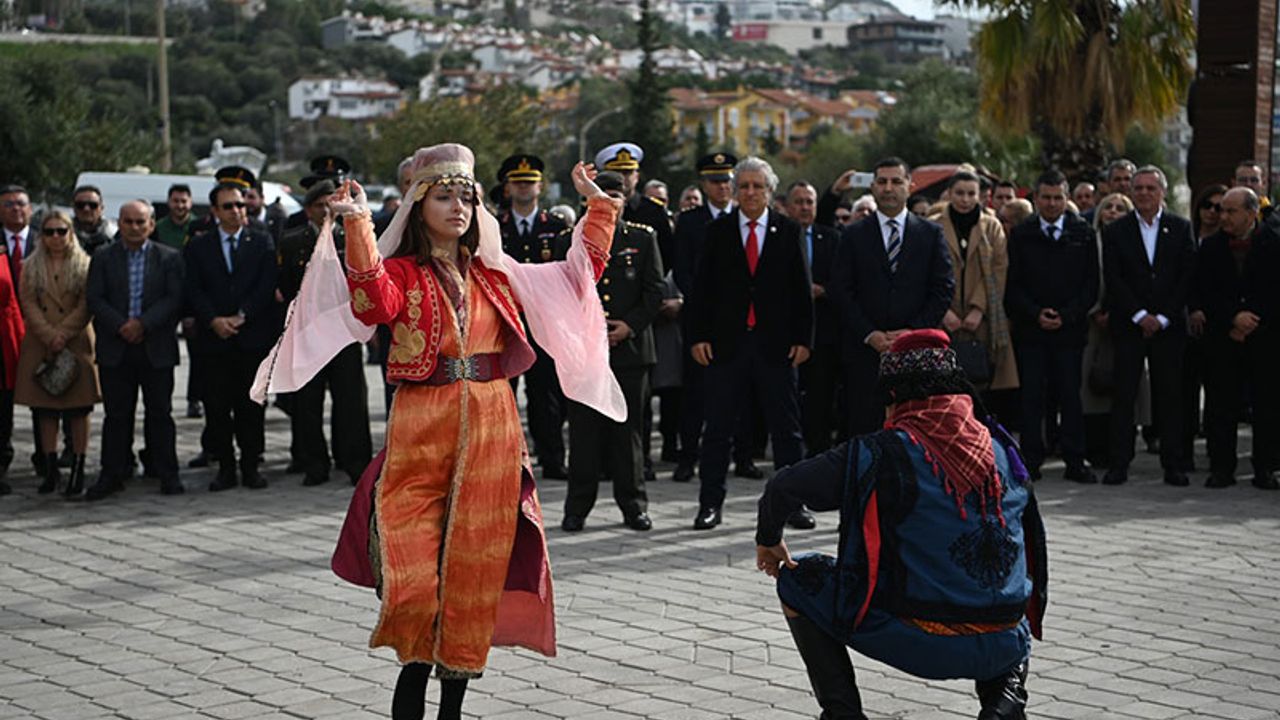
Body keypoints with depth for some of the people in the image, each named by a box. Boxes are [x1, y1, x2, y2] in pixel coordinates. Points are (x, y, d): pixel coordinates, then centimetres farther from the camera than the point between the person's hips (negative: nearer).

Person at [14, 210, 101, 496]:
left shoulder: (85, 265, 3)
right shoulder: (31, 267, 10)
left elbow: (86, 306, -3)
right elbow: (29, 304, 1)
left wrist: (63, 333, -12)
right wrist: (49, 335, -11)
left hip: (76, 344, -3)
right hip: (40, 345, 3)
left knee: (78, 409, -3)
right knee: (45, 410, 4)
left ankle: (78, 471, -1)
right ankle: (51, 469, 10)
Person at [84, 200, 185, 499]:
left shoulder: (169, 258, 4)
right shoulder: (103, 258, 8)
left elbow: (174, 298, -5)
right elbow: (94, 299, 0)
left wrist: (144, 323, -15)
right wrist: (120, 326, -13)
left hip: (156, 348, -1)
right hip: (115, 349, 1)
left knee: (160, 412, 4)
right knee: (116, 413, 4)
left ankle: (167, 474, 10)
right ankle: (112, 474, 10)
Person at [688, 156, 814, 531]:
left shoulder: (788, 231, 6)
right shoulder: (717, 231, 6)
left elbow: (801, 289, 5)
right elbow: (702, 287, 4)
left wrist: (803, 338, -1)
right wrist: (698, 336, -3)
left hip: (776, 345, 0)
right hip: (727, 343, 0)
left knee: (787, 429, 4)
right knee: (718, 428, 4)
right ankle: (710, 503, 11)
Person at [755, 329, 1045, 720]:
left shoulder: (884, 453, -7)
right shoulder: (1002, 449, 6)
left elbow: (783, 487, -4)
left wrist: (768, 539, 17)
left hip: (919, 643, -4)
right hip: (1002, 646, 4)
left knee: (797, 579, 16)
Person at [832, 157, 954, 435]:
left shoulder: (931, 234, 10)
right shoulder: (854, 235, 8)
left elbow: (945, 288, 4)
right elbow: (840, 290, 3)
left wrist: (914, 331, -7)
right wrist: (869, 334, -8)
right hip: (865, 349, 0)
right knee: (863, 429, -2)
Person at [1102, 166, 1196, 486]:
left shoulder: (1181, 228, 6)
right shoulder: (1115, 231, 4)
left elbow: (1187, 277, 1)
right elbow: (1113, 280, -2)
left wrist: (1163, 318, -7)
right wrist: (1140, 315, -10)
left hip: (1169, 325, 1)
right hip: (1128, 326, 0)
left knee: (1169, 396, 2)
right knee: (1123, 396, -2)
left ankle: (1173, 465, 7)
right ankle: (1119, 463, 2)